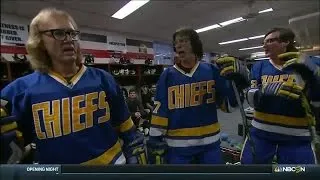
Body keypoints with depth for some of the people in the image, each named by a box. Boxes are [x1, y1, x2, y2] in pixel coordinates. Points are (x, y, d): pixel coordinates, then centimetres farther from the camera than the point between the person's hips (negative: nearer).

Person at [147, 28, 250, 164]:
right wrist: (156, 142, -3)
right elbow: (159, 111, -3)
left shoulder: (211, 71, -4)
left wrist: (237, 80, -18)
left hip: (209, 143, 1)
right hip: (177, 145, 0)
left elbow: (228, 104, -2)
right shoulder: (168, 75, -4)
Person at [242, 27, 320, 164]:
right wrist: (270, 90, -30)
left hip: (296, 136, 0)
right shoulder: (259, 67, 2)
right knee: (248, 163, 10)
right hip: (261, 132, 1)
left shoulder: (308, 63, -1)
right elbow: (251, 98, -11)